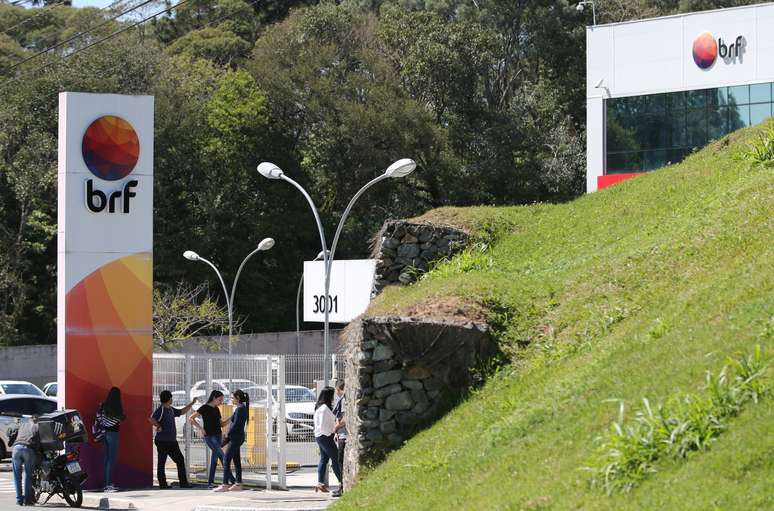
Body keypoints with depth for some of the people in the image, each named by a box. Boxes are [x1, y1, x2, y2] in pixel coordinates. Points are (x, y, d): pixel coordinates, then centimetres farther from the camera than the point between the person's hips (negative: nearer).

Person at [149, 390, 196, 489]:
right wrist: (159, 426, -14)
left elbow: (182, 412, 31)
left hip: (172, 441, 9)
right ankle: (162, 484, 1)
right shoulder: (161, 409, -12)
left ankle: (183, 482, 9)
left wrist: (191, 403, 30)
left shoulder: (171, 410, 15)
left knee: (180, 460, 6)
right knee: (162, 462, -1)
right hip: (162, 441, -9)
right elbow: (151, 419, -25)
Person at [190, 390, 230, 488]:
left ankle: (210, 483, 9)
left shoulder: (216, 409, 14)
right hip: (209, 437, -7)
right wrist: (201, 429, -15)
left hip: (218, 436, 7)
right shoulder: (204, 408, -7)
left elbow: (221, 424, 19)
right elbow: (191, 418, -9)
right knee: (223, 457, -16)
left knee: (215, 459, 5)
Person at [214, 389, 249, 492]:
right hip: (238, 437, 10)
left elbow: (235, 425, -20)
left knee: (226, 460, -9)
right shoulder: (242, 408, 14)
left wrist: (228, 435, -11)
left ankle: (225, 485, -10)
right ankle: (238, 484, 13)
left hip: (235, 437, -10)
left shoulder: (240, 409, -15)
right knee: (236, 461, 11)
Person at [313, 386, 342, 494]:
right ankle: (341, 482, -4)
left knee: (324, 459, 10)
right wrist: (329, 433, -13)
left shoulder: (320, 407, 14)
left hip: (319, 436, 10)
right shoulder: (324, 408, -18)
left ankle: (320, 483, 9)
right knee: (335, 458, -6)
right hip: (325, 437, -10)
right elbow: (322, 425, -23)